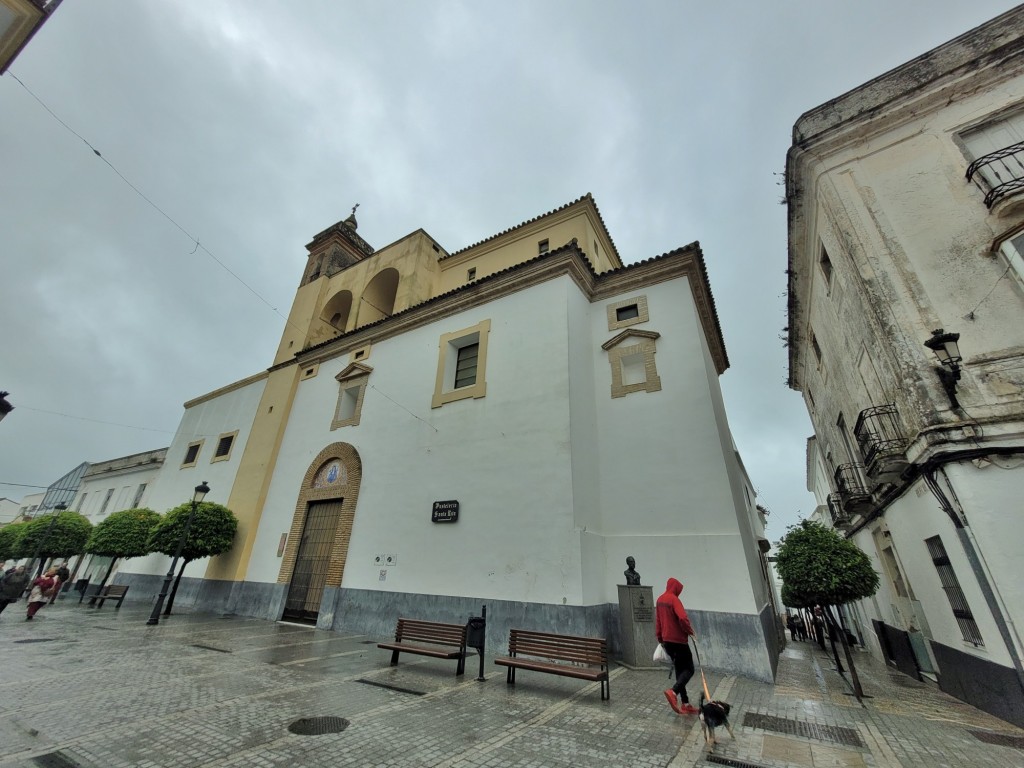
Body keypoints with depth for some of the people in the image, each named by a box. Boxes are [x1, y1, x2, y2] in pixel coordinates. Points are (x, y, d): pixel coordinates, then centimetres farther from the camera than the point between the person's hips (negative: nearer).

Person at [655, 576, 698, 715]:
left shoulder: (659, 600, 10)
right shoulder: (674, 599, -17)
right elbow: (683, 618, -28)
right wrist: (690, 631, -9)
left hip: (667, 640, 8)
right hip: (678, 640, -8)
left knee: (679, 670, 15)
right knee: (689, 669, 2)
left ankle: (685, 704, 16)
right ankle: (673, 692, -15)